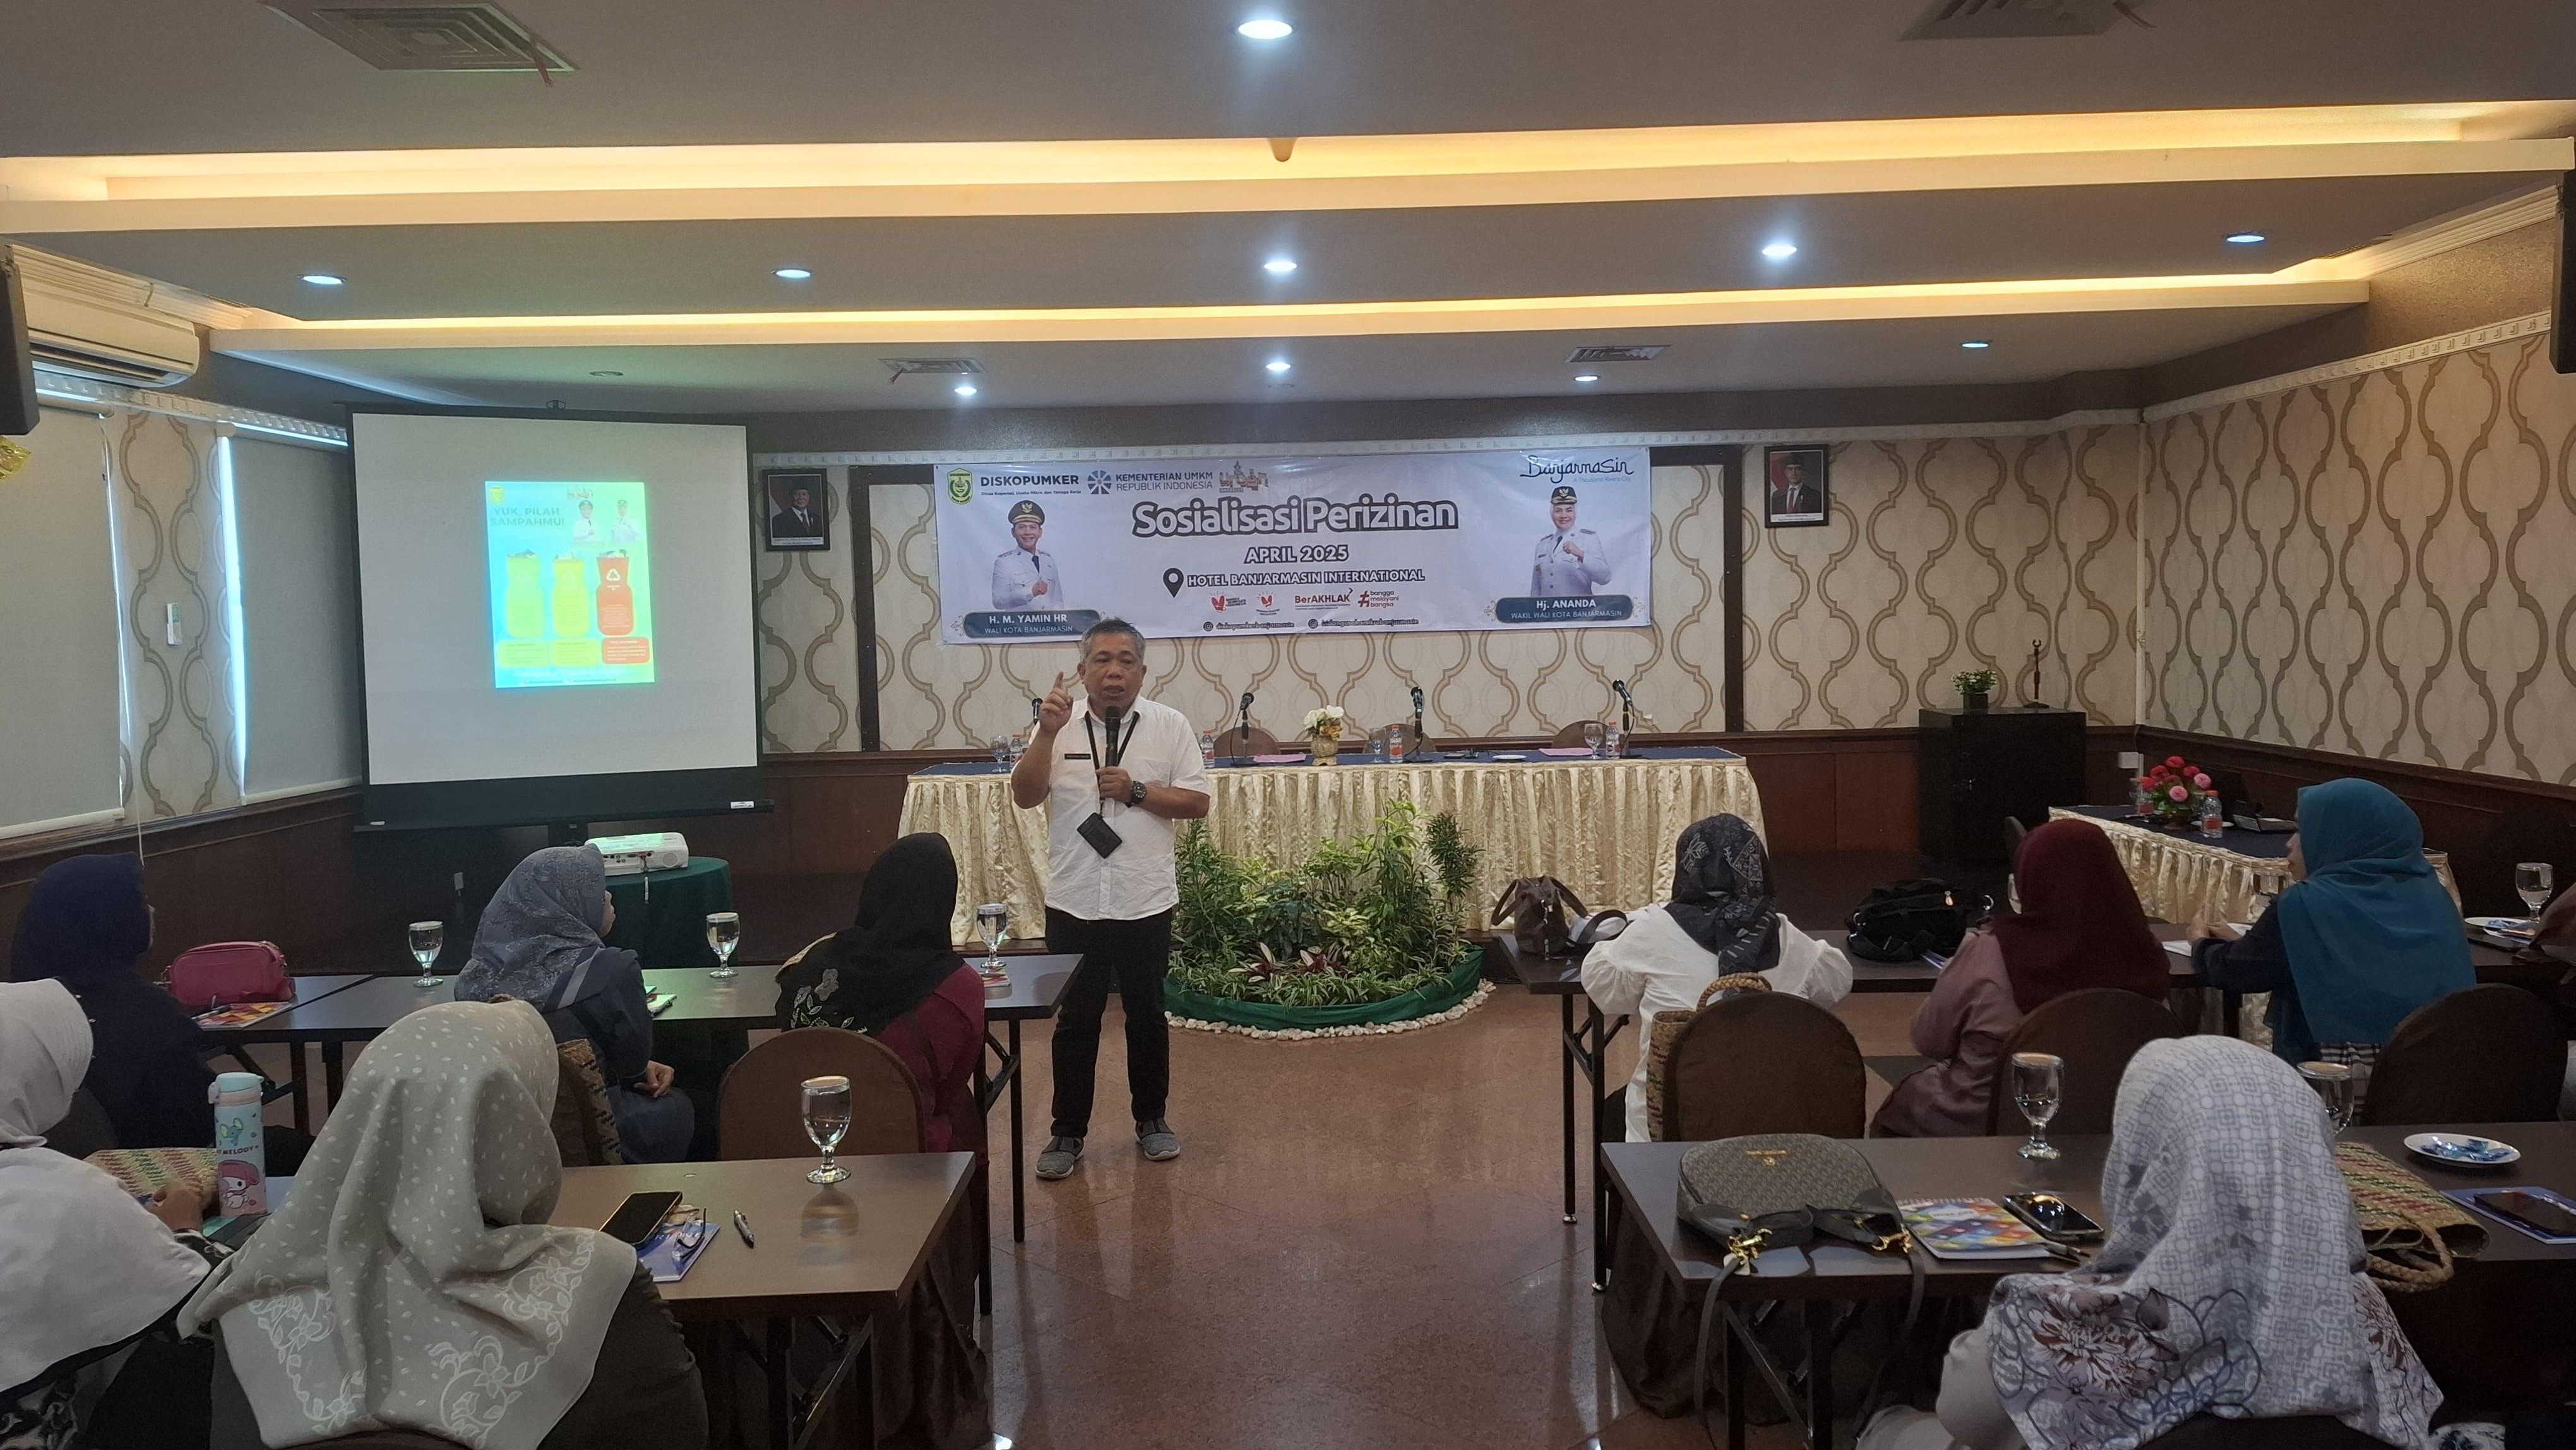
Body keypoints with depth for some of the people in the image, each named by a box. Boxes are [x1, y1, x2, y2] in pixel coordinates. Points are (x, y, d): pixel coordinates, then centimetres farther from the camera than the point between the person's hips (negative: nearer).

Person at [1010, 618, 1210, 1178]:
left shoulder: (1170, 725, -2)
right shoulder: (1060, 724, -1)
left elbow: (1198, 802, -2)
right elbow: (1024, 796, -9)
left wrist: (1136, 791, -14)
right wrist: (1047, 733, -21)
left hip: (1145, 901, 0)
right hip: (1073, 901, 0)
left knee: (1147, 1015, 14)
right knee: (1075, 1020, 9)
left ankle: (1151, 1119, 31)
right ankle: (1068, 1131, 21)